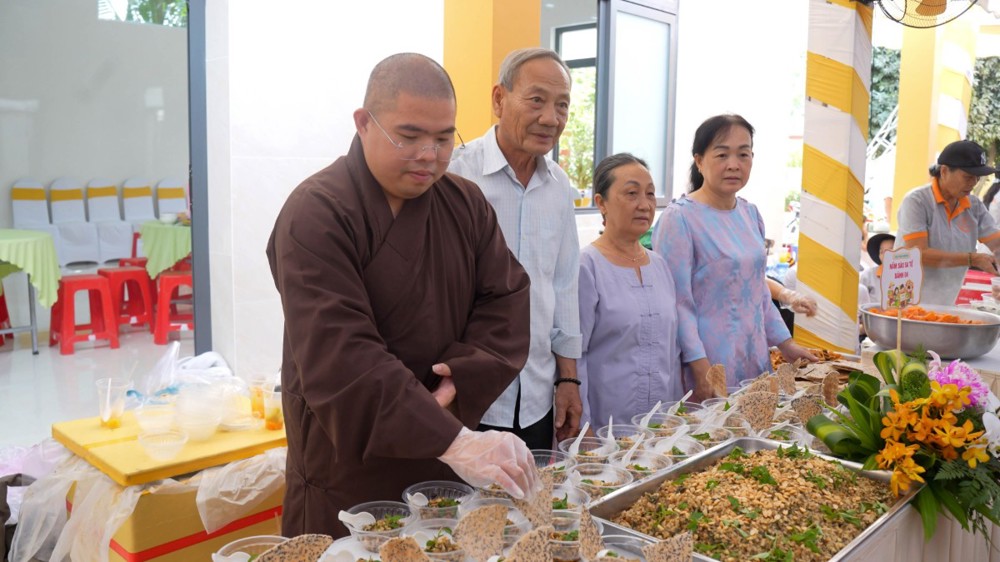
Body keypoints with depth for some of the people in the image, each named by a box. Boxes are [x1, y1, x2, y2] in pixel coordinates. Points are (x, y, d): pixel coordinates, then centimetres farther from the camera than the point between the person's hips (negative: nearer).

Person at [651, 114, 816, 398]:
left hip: (755, 358, 7)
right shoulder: (679, 218, -13)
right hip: (710, 363, -7)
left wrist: (785, 343, 16)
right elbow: (677, 303, -16)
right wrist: (702, 370, -20)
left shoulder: (750, 213, 9)